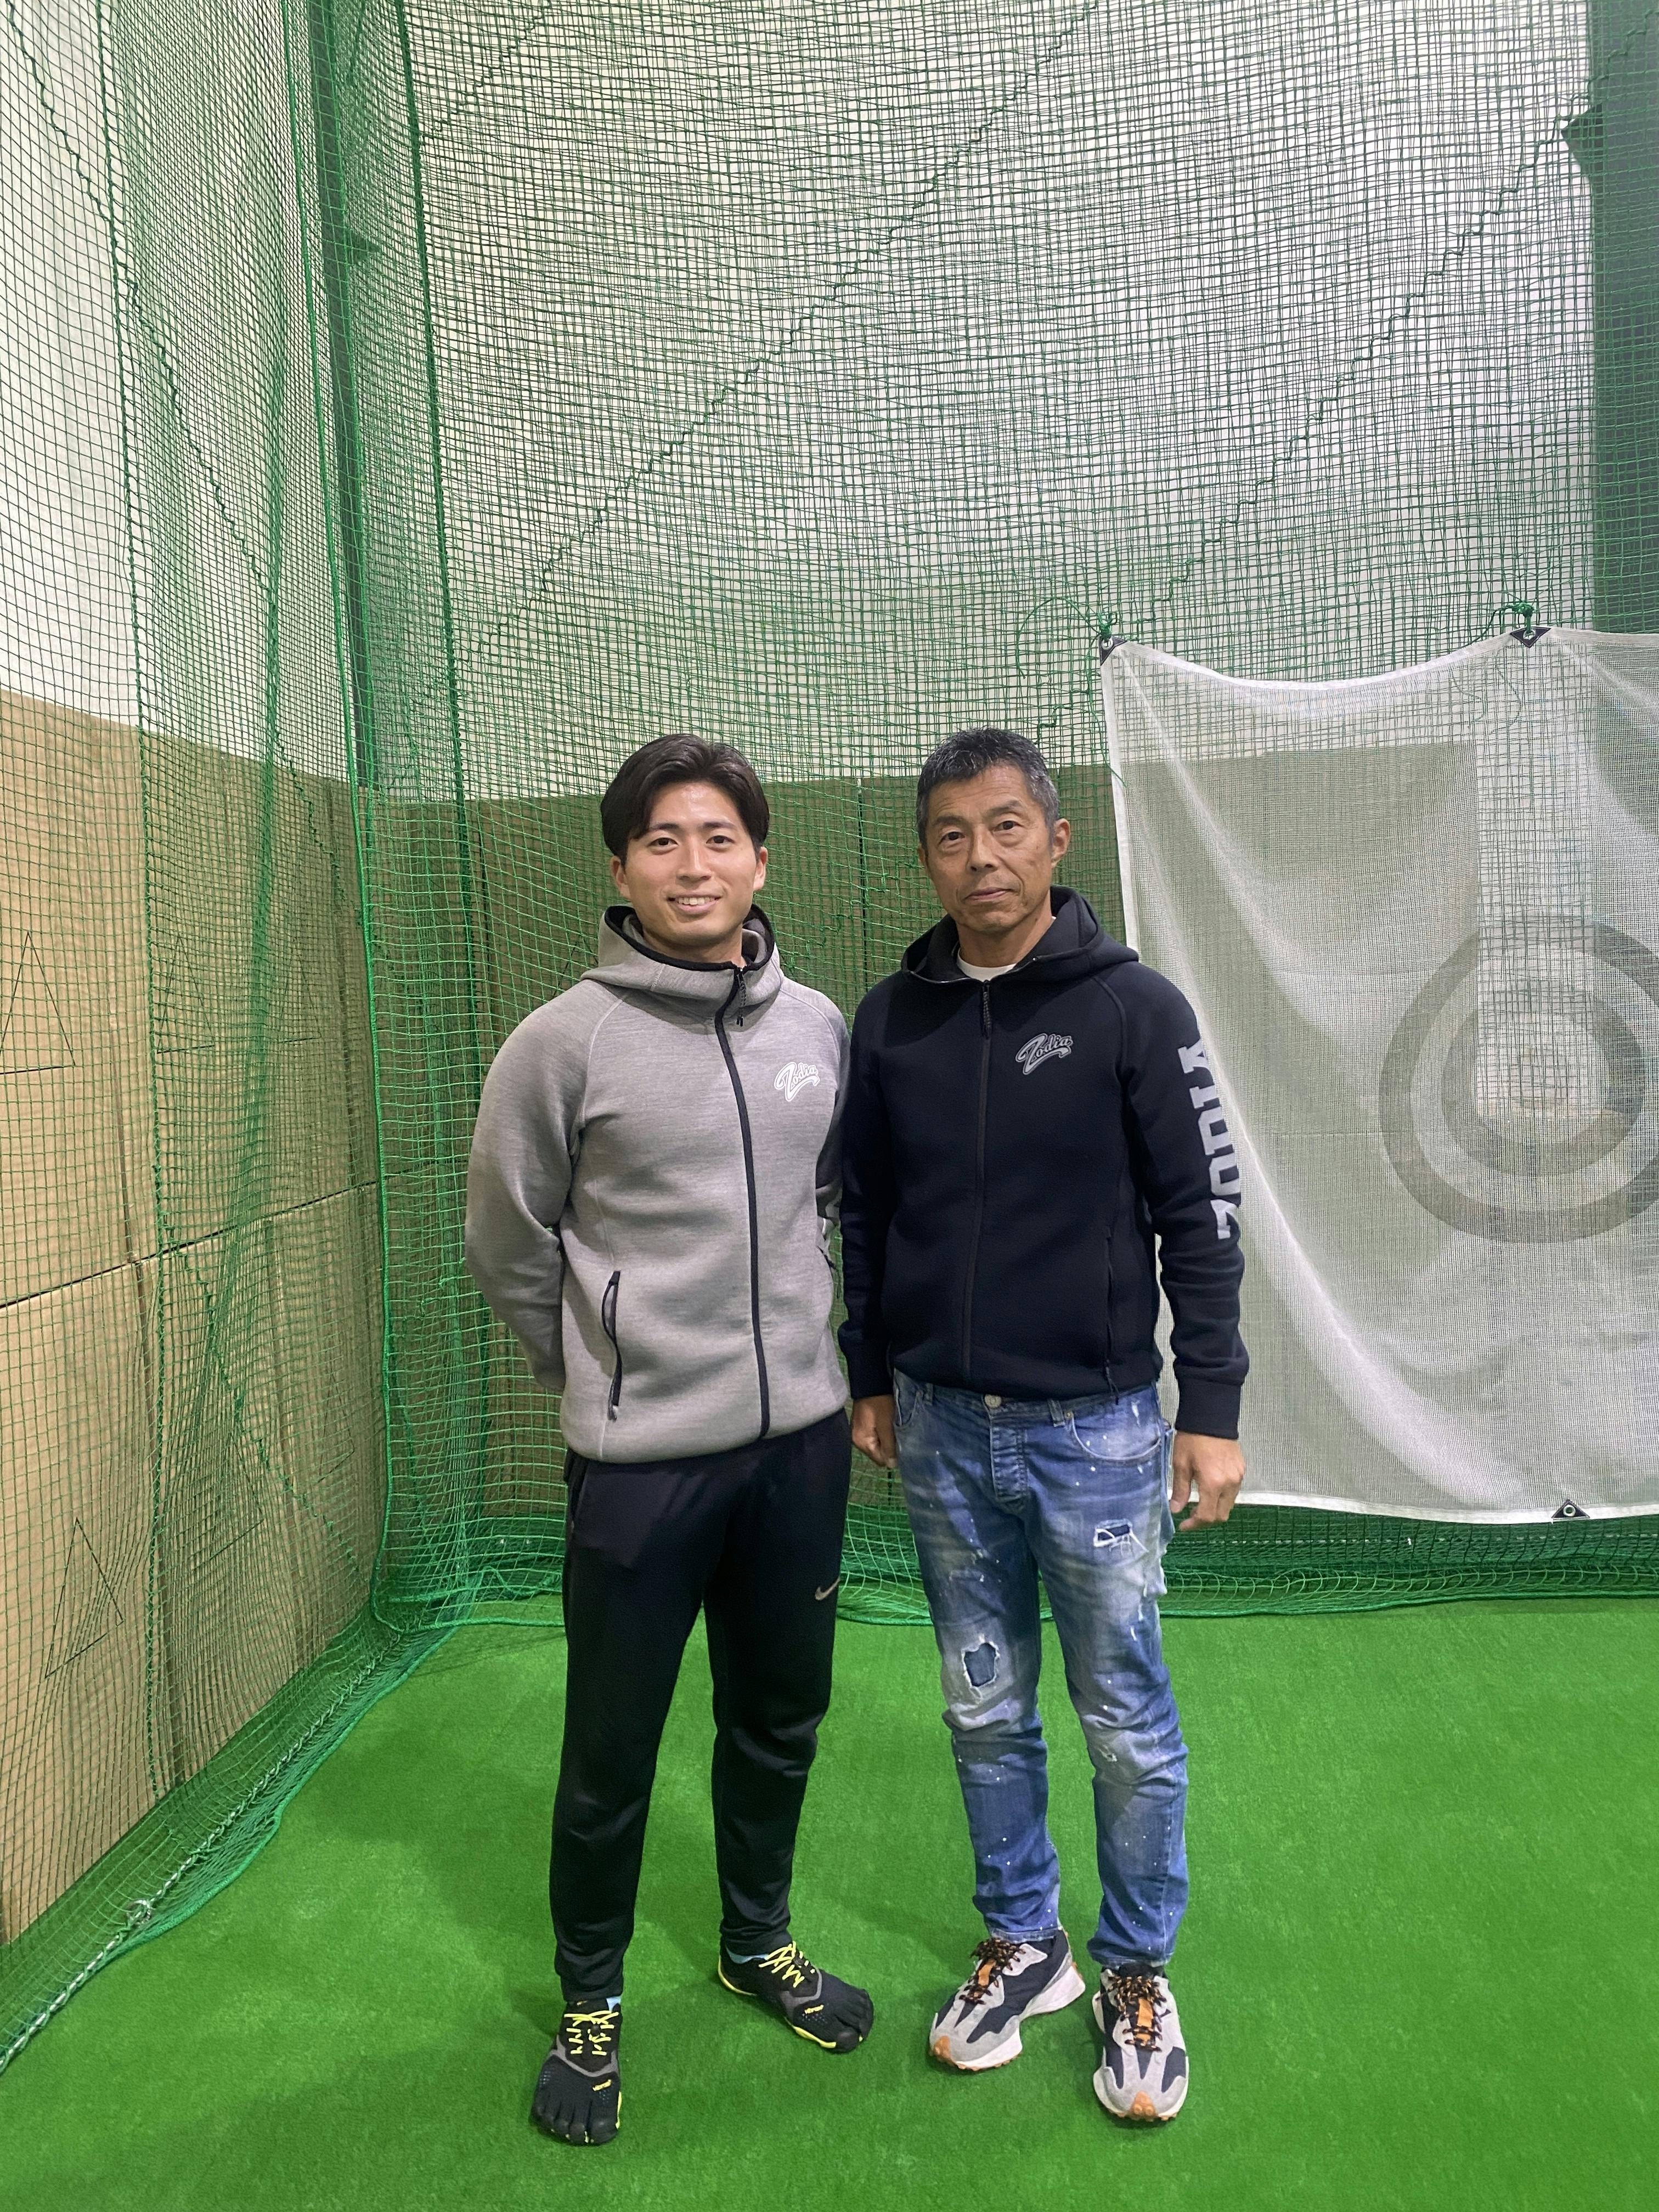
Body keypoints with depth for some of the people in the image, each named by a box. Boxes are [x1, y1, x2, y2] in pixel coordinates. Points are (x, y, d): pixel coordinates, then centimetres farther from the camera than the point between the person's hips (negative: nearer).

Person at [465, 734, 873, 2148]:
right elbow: (510, 1246, -1)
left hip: (801, 1436, 4)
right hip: (638, 1459, -4)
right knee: (613, 1750, 9)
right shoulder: (565, 1043, -11)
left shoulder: (820, 1028, 2)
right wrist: (604, 1370, 7)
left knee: (781, 1719, 19)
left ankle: (759, 1942, 44)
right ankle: (592, 2000, 34)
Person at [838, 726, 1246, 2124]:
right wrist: (872, 1381, 13)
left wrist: (1213, 1411, -8)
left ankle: (1139, 1976, 30)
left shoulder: (1134, 1009, -8)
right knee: (986, 1716, 16)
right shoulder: (891, 1023, 3)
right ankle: (1025, 1946, 36)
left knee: (1128, 1722, 9)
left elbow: (1203, 1217, -6)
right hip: (942, 1432, 4)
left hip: (1094, 1430, -3)